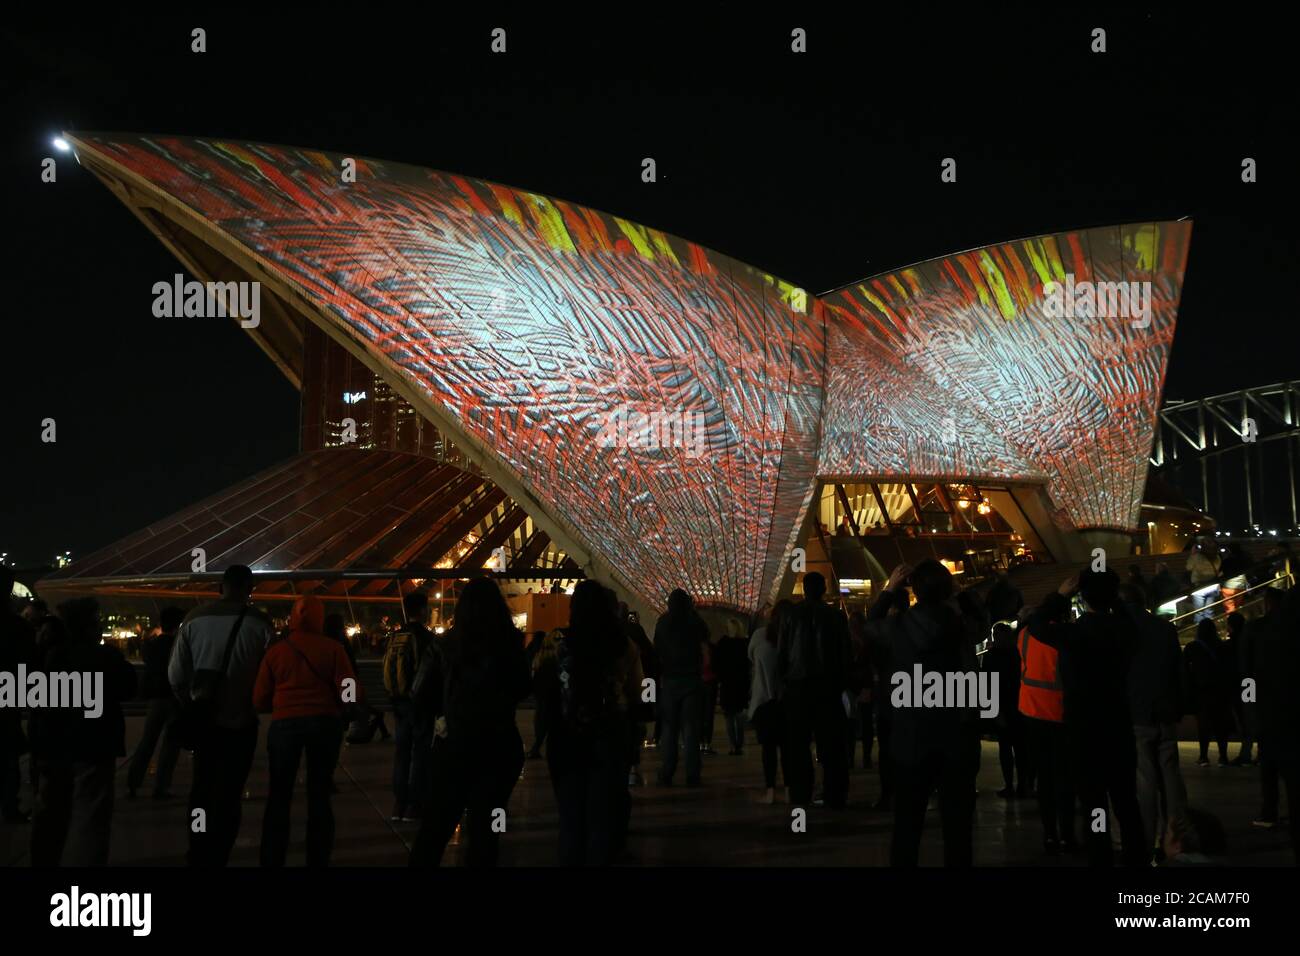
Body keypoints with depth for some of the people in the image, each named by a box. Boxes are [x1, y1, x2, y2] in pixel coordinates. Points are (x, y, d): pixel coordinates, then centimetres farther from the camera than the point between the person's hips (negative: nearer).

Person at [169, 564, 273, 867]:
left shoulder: (194, 619, -2)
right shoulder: (259, 623, -10)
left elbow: (176, 674, -1)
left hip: (203, 718, 3)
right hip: (240, 720, -3)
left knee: (202, 786, 19)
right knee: (228, 792, 5)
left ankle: (198, 853, 29)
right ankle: (216, 858, 5)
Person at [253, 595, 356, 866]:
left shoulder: (275, 650, 2)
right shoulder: (333, 648, -2)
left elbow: (260, 701, 4)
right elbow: (349, 694, -6)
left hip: (285, 723, 0)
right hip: (325, 722, 0)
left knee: (279, 797, 12)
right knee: (319, 796, 10)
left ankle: (272, 860, 11)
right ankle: (318, 861, 11)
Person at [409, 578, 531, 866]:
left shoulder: (444, 644, -7)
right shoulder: (511, 643, -8)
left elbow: (420, 697, -3)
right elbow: (524, 689, 6)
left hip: (453, 744, 0)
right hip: (499, 745, 0)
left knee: (436, 825, 13)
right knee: (484, 829, 9)